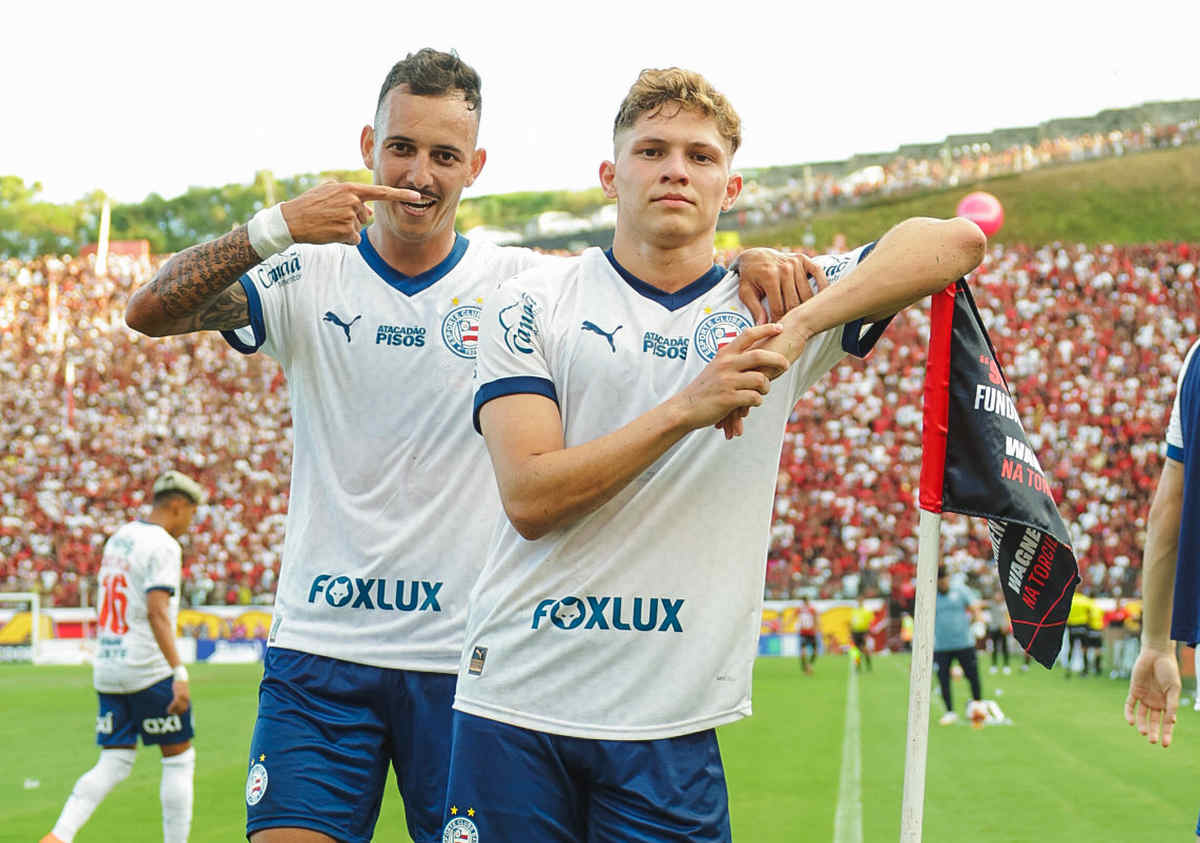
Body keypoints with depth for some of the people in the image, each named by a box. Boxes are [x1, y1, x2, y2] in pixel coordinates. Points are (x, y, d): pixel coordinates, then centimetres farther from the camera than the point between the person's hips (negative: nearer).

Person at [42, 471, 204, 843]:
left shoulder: (118, 539, 14)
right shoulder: (163, 546, -12)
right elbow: (157, 611, -22)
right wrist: (179, 673, -26)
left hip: (107, 669, 8)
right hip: (149, 672, -8)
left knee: (114, 764, 8)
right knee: (180, 758, 5)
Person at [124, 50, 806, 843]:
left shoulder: (523, 284, 3)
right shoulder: (308, 277, 3)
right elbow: (148, 312, -8)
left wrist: (749, 264, -25)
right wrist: (275, 227, -22)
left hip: (467, 658, 0)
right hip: (320, 650, 0)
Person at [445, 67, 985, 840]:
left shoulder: (771, 304, 6)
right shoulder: (534, 302, 3)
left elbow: (955, 242, -6)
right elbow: (530, 498, -8)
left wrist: (799, 328, -19)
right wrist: (687, 408, -18)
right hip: (517, 698, 0)